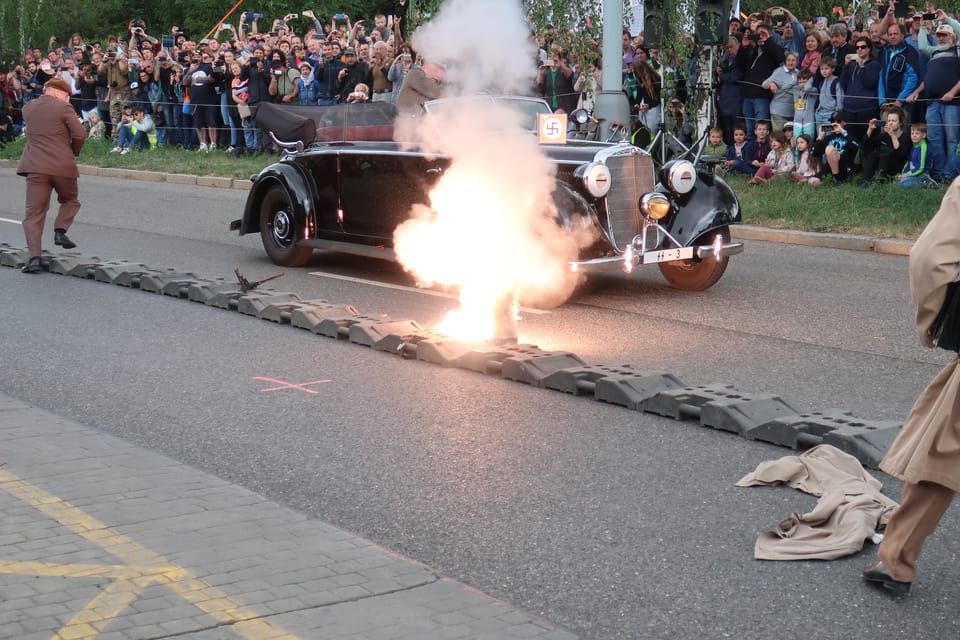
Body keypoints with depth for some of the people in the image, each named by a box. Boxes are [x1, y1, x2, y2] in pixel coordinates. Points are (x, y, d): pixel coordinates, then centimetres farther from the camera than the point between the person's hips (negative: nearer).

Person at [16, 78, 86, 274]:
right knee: (70, 201, 25)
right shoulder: (63, 108, -3)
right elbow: (80, 134, -9)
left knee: (33, 213, 3)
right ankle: (60, 231, 2)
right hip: (63, 166, -2)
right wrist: (73, 152, 9)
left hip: (36, 167, 2)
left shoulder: (28, 108, 11)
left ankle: (34, 256, -9)